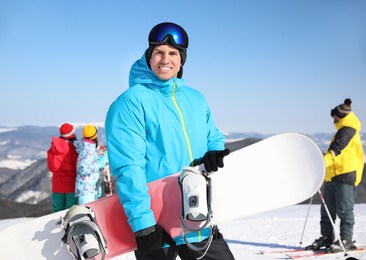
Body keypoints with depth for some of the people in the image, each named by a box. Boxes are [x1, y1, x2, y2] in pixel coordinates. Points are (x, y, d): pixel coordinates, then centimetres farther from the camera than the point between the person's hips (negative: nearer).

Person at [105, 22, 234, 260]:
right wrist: (142, 220, -23)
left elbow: (213, 137, 22)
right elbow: (128, 167, -15)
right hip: (155, 225, -5)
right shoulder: (132, 102, -7)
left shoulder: (196, 99, 12)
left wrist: (213, 153, -3)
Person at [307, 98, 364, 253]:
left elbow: (337, 148, -24)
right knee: (327, 210, 9)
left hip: (346, 176, -10)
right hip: (332, 176, 10)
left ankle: (346, 241, 0)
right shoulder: (341, 131, 23)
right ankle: (327, 237, 17)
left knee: (344, 210, -6)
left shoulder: (347, 130, -9)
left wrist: (324, 161, -36)